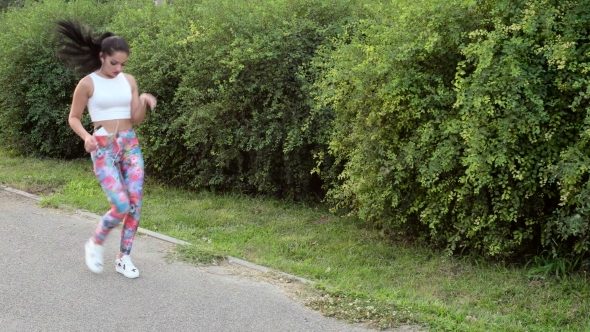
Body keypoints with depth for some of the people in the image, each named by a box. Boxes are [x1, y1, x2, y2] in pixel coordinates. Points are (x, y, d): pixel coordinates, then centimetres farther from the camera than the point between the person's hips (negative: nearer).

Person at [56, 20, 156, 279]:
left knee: (136, 204, -1)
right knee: (121, 206, -15)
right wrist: (86, 136, -17)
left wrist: (143, 102, -13)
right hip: (103, 148, -5)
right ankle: (95, 244, 13)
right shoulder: (88, 83, -7)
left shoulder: (129, 81, 6)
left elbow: (136, 119, 7)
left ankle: (124, 258, 14)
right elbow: (73, 118, 1)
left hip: (130, 145, 5)